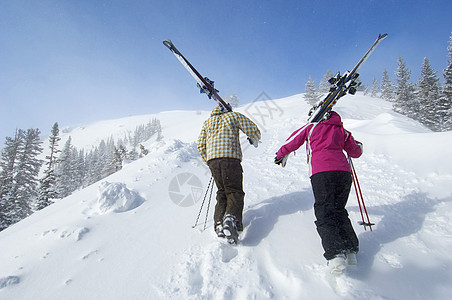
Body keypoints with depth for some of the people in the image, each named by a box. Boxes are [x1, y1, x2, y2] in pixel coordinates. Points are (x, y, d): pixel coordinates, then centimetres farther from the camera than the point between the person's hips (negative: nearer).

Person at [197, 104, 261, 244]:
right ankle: (231, 219, -28)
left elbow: (201, 146, 18)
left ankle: (219, 222, -3)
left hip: (212, 159, 4)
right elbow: (253, 130, 9)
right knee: (235, 192, -2)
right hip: (231, 157, -4)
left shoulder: (207, 122, 26)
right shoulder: (234, 115, 15)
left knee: (222, 192, 14)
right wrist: (254, 141, 30)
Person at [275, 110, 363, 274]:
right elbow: (357, 152, 31)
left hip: (321, 172, -4)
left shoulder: (312, 127, 17)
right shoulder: (342, 131, 25)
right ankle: (350, 249, 9)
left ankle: (335, 254, -23)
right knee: (339, 210, 17)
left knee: (324, 213, -7)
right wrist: (358, 145, 54)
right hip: (344, 172, 4)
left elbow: (293, 141, 20)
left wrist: (280, 155, 36)